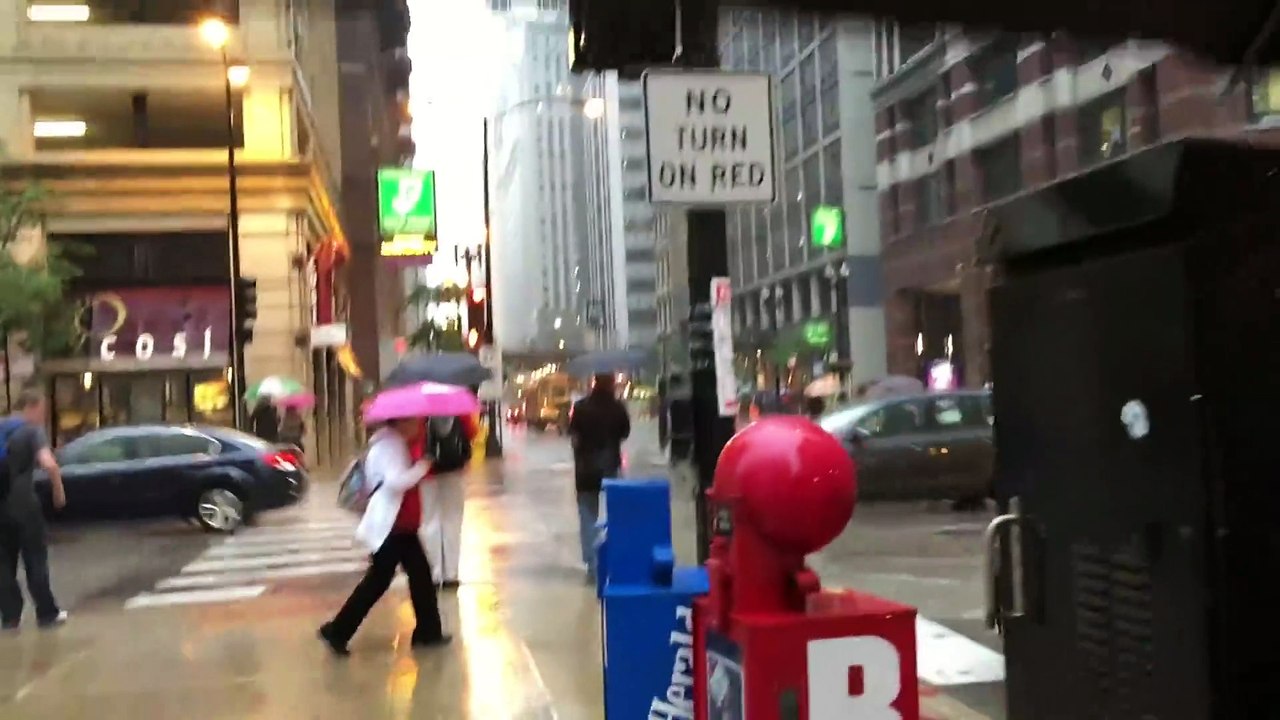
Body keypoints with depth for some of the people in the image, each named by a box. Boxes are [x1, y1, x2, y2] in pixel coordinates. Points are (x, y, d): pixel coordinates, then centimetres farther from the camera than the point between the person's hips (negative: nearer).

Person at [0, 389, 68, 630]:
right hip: (22, 503, -5)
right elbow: (48, 464, -22)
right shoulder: (33, 431, -8)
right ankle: (47, 614, 11)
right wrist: (59, 491, -9)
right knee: (35, 560, 5)